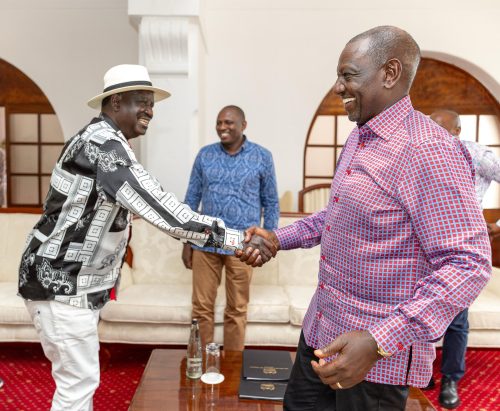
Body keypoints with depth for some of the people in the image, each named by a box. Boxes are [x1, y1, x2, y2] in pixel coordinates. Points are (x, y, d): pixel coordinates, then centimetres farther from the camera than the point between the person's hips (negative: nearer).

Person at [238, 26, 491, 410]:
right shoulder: (358, 139, 8)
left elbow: (469, 263, -26)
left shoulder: (427, 151, -23)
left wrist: (380, 341, -33)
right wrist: (278, 238, 8)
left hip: (379, 352, -9)